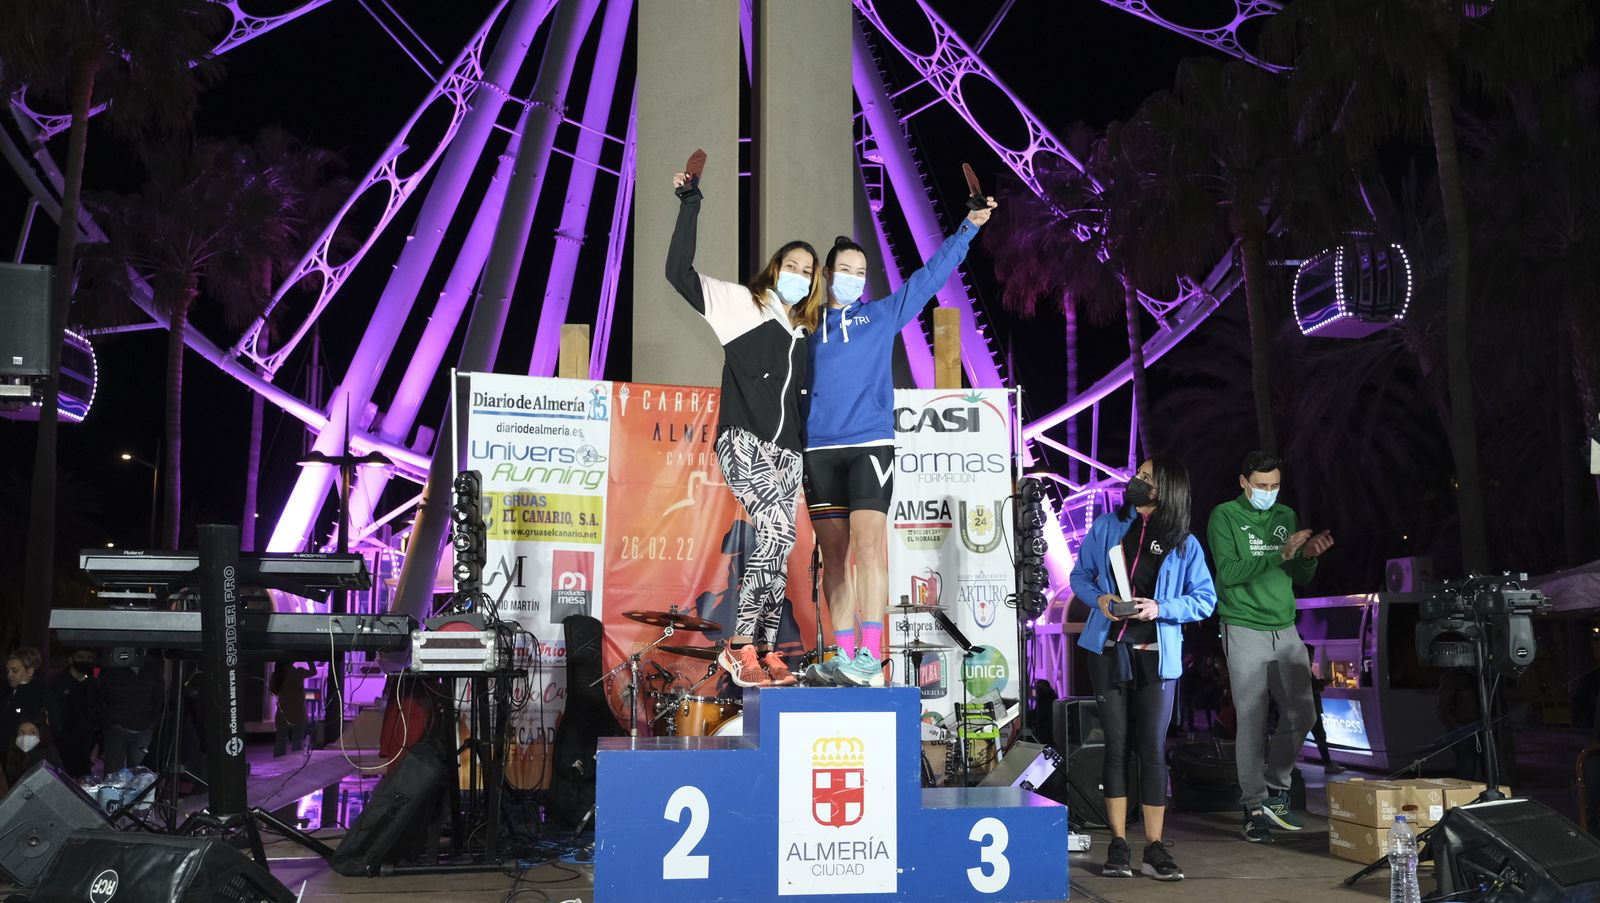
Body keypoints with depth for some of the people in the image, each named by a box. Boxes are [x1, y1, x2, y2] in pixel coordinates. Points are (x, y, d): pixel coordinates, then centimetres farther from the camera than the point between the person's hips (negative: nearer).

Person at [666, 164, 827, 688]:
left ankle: (766, 653, 6)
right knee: (778, 534, -22)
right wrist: (690, 205, -9)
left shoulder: (801, 334, 20)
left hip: (785, 451, 7)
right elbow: (678, 272, -7)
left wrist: (805, 463, 20)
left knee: (780, 548, 1)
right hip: (742, 441, -7)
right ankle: (739, 646, -14)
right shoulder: (740, 303, 3)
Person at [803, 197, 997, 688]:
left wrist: (968, 227, 9)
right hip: (819, 449, 2)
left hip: (870, 445, -2)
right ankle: (843, 656, 8)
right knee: (833, 554, 3)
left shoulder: (882, 314, 14)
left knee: (869, 547, -15)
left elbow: (930, 276, 13)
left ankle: (870, 656, -15)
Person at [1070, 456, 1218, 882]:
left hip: (1156, 655, -1)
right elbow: (1079, 576, 10)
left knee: (1153, 749, 1)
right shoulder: (1108, 526, 4)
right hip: (1108, 650, 1)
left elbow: (1205, 600, 1)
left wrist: (1161, 608, -15)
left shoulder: (1184, 543, -1)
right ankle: (1118, 845, 13)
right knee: (1116, 746, 6)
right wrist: (1099, 599, -10)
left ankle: (1155, 847, 10)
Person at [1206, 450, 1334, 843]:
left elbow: (1300, 579, 15)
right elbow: (1228, 572, -15)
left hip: (1286, 630, 6)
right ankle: (1254, 806, 5)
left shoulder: (1287, 516, 14)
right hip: (1244, 630, -5)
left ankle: (1274, 791, 23)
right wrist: (1280, 555, -19)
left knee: (1302, 714, 5)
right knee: (1251, 723, -4)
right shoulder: (1225, 516, -3)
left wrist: (1308, 556, -6)